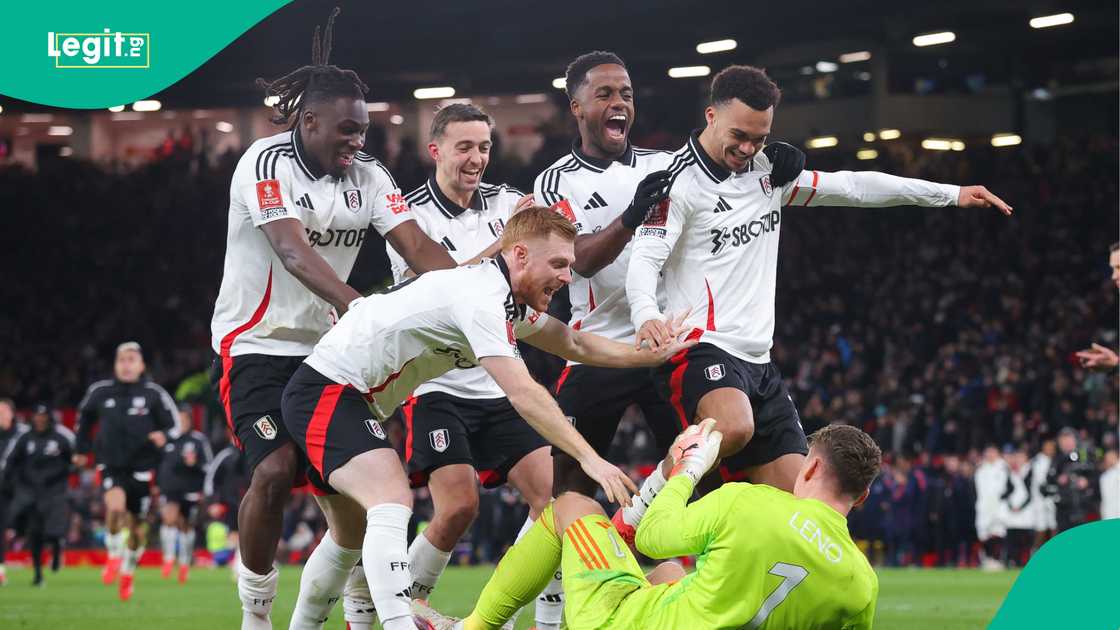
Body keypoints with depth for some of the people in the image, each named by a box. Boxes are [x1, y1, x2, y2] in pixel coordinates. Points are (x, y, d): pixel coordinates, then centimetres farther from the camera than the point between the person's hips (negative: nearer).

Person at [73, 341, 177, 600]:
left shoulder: (153, 394, -6)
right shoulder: (100, 392, 0)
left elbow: (173, 426, 0)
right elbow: (84, 416, 20)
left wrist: (163, 437, -22)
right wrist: (81, 449, 20)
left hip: (141, 468, 0)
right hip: (111, 465, 0)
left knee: (134, 526, 9)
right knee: (115, 506, -28)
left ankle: (127, 574, 32)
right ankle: (114, 557, -5)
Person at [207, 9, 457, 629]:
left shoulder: (368, 176, 3)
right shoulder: (267, 163, -15)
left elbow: (418, 247, -7)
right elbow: (292, 250, -30)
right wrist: (355, 304, -45)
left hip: (328, 346, 6)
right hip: (258, 345, -6)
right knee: (276, 468, -20)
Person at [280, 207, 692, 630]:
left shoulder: (507, 298, 9)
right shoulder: (483, 296, -22)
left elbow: (575, 344, 24)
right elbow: (522, 393, -29)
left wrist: (656, 354, 20)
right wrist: (589, 458, -31)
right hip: (326, 391, -11)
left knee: (352, 536, 18)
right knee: (392, 502, -27)